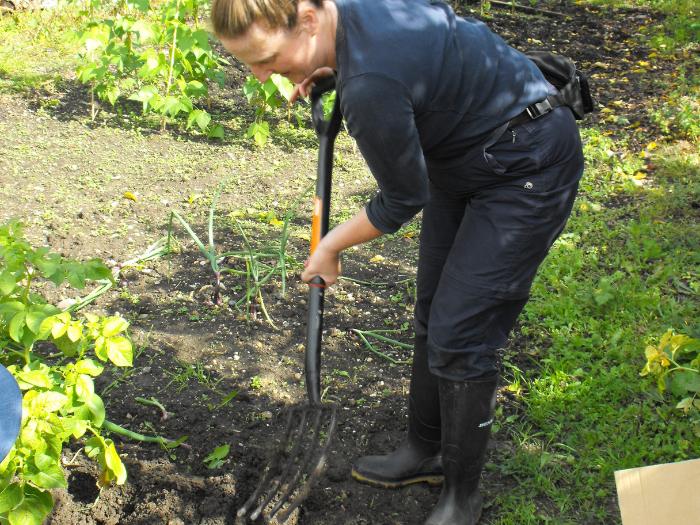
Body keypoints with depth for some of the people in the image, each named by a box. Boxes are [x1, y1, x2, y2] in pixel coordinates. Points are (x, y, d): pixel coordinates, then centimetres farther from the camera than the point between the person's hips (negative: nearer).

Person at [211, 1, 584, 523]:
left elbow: (402, 200, -21)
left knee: (458, 338, -7)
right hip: (464, 160, 10)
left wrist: (330, 248, -3)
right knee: (433, 316, 16)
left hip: (527, 172, -10)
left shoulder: (371, 84, -37)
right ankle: (425, 451, 35)